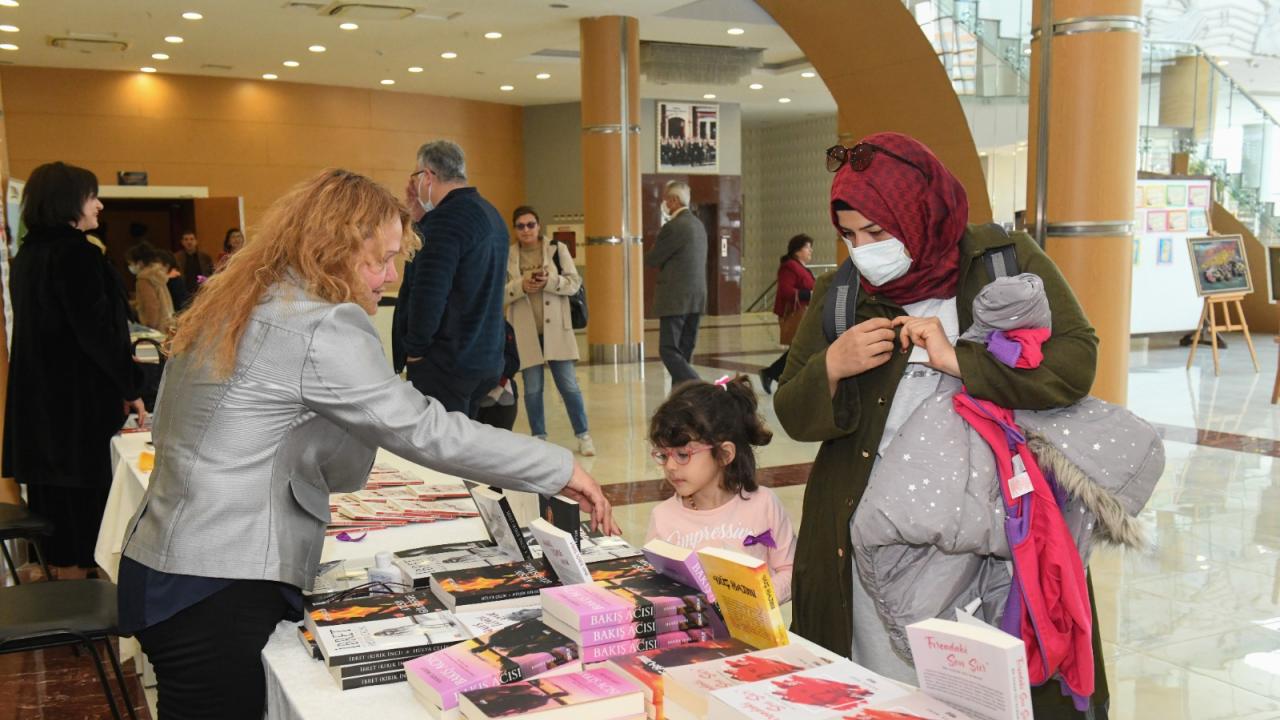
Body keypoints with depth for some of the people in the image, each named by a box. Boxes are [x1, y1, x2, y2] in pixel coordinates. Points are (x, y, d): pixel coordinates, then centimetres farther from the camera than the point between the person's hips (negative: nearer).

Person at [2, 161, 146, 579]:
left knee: (52, 500, 15)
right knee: (82, 502, 0)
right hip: (79, 401, -9)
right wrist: (130, 388, -12)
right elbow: (96, 330, -20)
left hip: (38, 400, 9)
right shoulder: (76, 254, -16)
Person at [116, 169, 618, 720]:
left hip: (169, 567, 10)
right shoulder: (320, 329, -18)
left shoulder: (234, 302, 11)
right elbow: (426, 431, -19)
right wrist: (561, 469, -12)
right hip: (218, 594, -10)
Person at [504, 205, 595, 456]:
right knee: (532, 388, 6)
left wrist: (549, 281, -18)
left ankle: (583, 434, 14)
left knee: (568, 384, 2)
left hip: (556, 328, -1)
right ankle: (539, 437, 19)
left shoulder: (558, 249, 3)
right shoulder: (507, 256, 4)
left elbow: (574, 282, -2)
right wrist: (521, 285, -17)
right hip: (525, 331, 1)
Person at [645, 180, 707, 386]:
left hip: (675, 300, -9)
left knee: (669, 350, -6)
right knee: (684, 352, 12)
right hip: (697, 298, 9)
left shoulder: (673, 227, -15)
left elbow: (651, 260, -8)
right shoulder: (698, 225, 14)